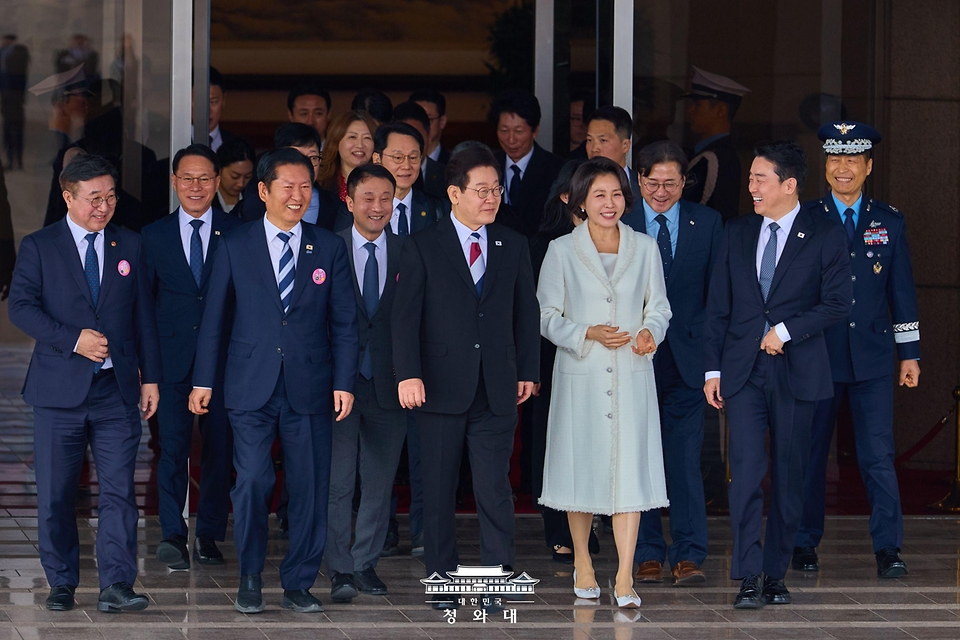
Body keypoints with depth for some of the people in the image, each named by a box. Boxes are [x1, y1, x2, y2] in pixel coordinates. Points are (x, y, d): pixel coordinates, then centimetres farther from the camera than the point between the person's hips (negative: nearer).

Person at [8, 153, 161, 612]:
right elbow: (22, 307, -6)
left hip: (117, 390, 1)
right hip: (58, 388, -1)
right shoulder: (39, 247, 2)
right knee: (55, 494, 3)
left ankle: (116, 587, -10)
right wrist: (73, 339, -16)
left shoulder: (129, 246, 10)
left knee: (119, 490, -7)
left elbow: (143, 316, 12)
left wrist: (150, 377, 8)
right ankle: (61, 583, 15)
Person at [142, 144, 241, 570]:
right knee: (173, 447, -6)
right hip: (173, 356, 0)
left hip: (223, 356, 0)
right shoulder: (154, 236, 8)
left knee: (219, 447, 4)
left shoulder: (237, 233, 5)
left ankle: (209, 535, 12)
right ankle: (172, 535, -3)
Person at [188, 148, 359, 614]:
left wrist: (344, 382, 0)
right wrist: (204, 380, 4)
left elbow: (344, 323, 7)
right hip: (252, 386, -1)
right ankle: (250, 579, 9)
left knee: (310, 487, 1)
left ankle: (298, 584, 12)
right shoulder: (235, 247, 5)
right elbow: (214, 319, 7)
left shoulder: (329, 249, 7)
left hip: (309, 389, 1)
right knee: (252, 482, -7)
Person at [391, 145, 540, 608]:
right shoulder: (423, 248, 1)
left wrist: (527, 371, 11)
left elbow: (526, 314, 15)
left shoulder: (513, 247, 11)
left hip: (497, 392, 1)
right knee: (438, 491, 5)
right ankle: (442, 581, 13)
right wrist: (408, 374, -14)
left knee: (495, 489, -5)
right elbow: (405, 316, -4)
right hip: (441, 390, -1)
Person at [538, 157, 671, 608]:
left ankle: (624, 579, -9)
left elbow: (659, 306, 12)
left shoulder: (645, 248, 7)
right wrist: (588, 333, -15)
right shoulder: (562, 251, 2)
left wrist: (650, 331, -10)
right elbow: (546, 316, 1)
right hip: (581, 375, -1)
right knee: (582, 465, 7)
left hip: (631, 375, 1)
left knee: (630, 469, -7)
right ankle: (582, 562, 26)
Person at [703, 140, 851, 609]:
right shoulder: (737, 234, 10)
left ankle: (775, 574, 14)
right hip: (743, 372, 2)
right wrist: (712, 368, 5)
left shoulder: (825, 237, 0)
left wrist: (786, 331, -13)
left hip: (796, 372, -2)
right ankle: (749, 577, -8)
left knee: (789, 477, 4)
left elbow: (836, 302, -5)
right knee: (746, 473, -9)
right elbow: (717, 307, 11)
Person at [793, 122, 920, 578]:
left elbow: (902, 291, 11)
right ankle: (805, 545, 13)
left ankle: (888, 549, -2)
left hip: (872, 356, 1)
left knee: (879, 455, -4)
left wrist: (910, 353, 7)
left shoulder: (889, 223, 9)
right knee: (810, 454, 4)